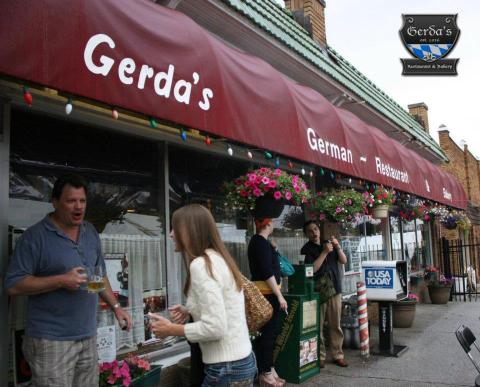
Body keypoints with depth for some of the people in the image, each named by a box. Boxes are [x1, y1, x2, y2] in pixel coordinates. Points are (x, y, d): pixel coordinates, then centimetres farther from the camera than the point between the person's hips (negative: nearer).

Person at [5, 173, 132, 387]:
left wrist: (115, 306, 9)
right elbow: (13, 285, -12)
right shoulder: (35, 236, -10)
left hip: (89, 337, 6)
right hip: (51, 341, -6)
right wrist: (61, 280, -20)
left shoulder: (91, 232, 10)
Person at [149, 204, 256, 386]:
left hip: (226, 369, -8)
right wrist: (190, 312, 7)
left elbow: (215, 328, -23)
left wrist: (172, 329, -11)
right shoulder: (218, 258, 8)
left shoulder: (200, 264, -19)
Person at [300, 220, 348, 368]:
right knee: (318, 326, -4)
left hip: (334, 289, 4)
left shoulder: (329, 244, 15)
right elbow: (312, 268, -12)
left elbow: (344, 261, 10)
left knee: (336, 325, 5)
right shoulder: (306, 249, 0)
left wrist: (338, 247, -5)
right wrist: (325, 252, -14)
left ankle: (338, 355, 13)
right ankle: (320, 356, 6)